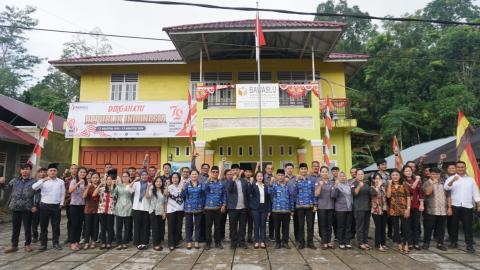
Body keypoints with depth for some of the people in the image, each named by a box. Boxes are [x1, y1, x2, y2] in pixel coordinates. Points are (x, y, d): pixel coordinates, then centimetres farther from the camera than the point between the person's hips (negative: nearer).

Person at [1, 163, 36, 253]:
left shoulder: (34, 182, -2)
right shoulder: (15, 180, 9)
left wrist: (35, 205, -12)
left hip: (27, 209, -3)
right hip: (15, 208, 3)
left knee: (27, 228, 6)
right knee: (15, 228, 12)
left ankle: (27, 245, 20)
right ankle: (14, 245, 23)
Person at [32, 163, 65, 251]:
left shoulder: (61, 182, 5)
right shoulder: (43, 181, 1)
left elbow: (62, 194, 8)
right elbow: (34, 187, -16)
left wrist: (61, 204, 3)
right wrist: (43, 180, -25)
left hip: (56, 206, 1)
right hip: (45, 205, -1)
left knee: (56, 226, 7)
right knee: (43, 226, 5)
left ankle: (56, 243, 17)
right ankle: (43, 243, 15)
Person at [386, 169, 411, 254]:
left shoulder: (404, 185, 2)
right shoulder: (389, 186, 6)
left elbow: (408, 197, -2)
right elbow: (388, 196, -11)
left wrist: (408, 208, -10)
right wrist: (389, 184, -11)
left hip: (403, 209, -2)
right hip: (393, 210, 2)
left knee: (405, 227, -2)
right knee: (396, 228, 8)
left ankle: (406, 245, 7)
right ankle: (399, 245, 18)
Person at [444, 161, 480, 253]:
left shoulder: (471, 179, 12)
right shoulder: (451, 178, 3)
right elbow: (446, 188, -15)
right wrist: (453, 181, -33)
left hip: (467, 206, 1)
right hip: (454, 206, -1)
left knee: (467, 226, 1)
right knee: (454, 225, 7)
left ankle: (469, 245, 5)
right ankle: (454, 242, 17)